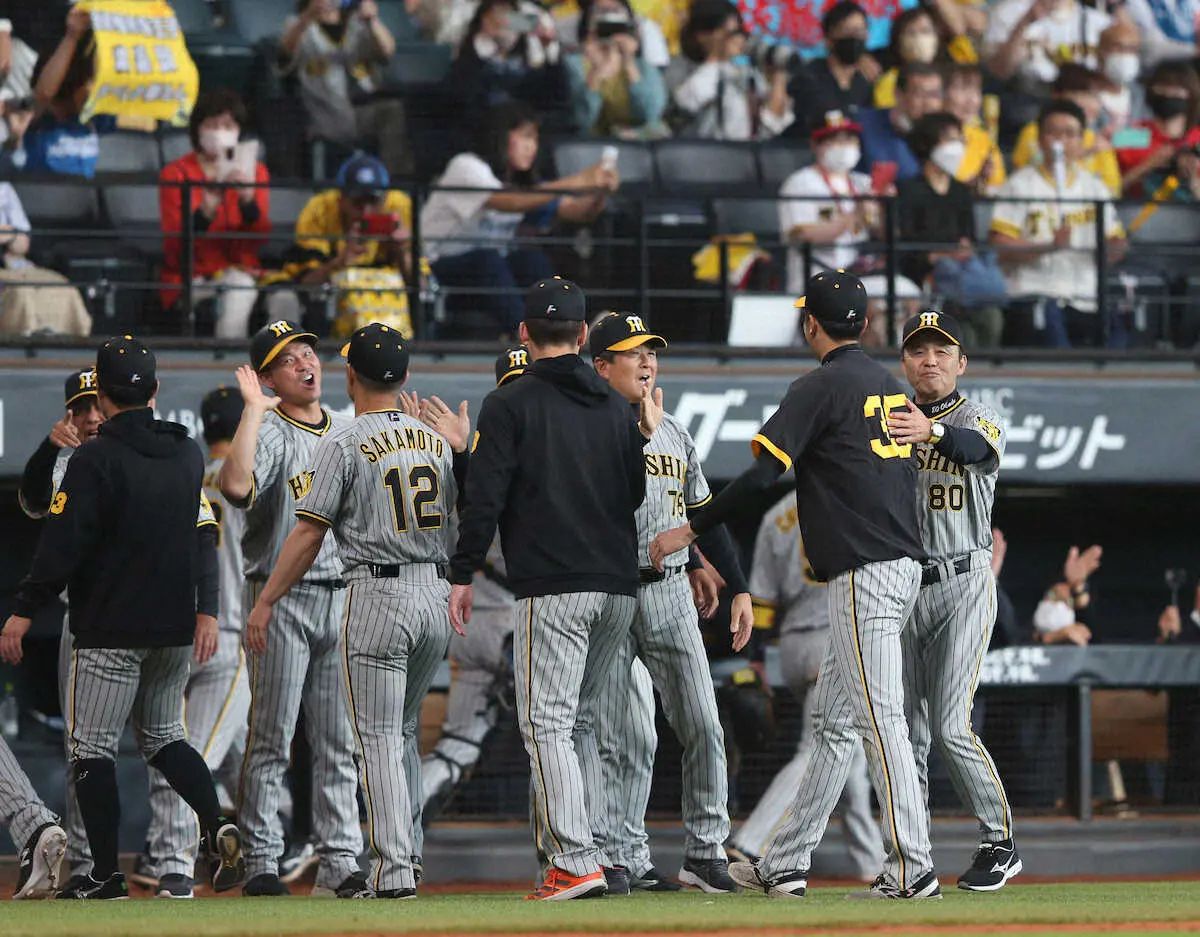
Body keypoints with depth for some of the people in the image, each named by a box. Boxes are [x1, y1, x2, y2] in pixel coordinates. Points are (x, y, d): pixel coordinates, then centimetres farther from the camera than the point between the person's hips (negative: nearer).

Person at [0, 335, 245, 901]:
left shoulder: (94, 461, -13)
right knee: (164, 737, 19)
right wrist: (206, 610, 11)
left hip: (111, 630, -6)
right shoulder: (189, 454, 7)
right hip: (176, 628, 6)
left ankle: (106, 876, -2)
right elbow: (205, 537, 9)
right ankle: (217, 828, -3)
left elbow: (62, 546, -15)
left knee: (93, 748, 1)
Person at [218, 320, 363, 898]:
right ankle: (261, 861, -1)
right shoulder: (268, 432, -7)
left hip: (342, 595, 6)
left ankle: (339, 861, 10)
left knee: (339, 741, 7)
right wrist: (254, 408, -24)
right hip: (282, 596, -6)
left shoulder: (349, 431, 13)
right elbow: (236, 486, -29)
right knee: (271, 736, -4)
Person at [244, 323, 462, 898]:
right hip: (437, 597, 6)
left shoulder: (343, 446, -7)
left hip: (377, 594, -6)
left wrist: (264, 603, -4)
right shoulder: (438, 442, 10)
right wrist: (465, 448, 30)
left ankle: (394, 870, -10)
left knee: (378, 738, -3)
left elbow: (308, 534, -9)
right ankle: (406, 854, 18)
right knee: (402, 732, 19)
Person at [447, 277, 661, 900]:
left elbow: (485, 498, -8)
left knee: (547, 724, -7)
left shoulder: (510, 404, -3)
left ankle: (575, 863, -18)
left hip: (551, 588, -6)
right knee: (576, 719, 17)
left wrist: (463, 575, -1)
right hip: (619, 588, 6)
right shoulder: (614, 406, 14)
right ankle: (583, 844, 13)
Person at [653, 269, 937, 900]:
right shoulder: (889, 386, 17)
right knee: (834, 722, 12)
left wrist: (690, 531, -7)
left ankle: (913, 871, -15)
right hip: (904, 564, 9)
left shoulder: (822, 388, -8)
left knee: (881, 721, -11)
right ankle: (784, 866, 17)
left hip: (863, 574, -9)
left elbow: (761, 474, -15)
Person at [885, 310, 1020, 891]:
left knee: (950, 728, -12)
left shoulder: (981, 420, 0)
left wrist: (931, 432, -48)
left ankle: (1000, 844, 0)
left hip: (964, 584, -4)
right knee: (906, 728, 3)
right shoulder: (884, 422, 11)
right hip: (900, 583, 4)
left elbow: (976, 447, -26)